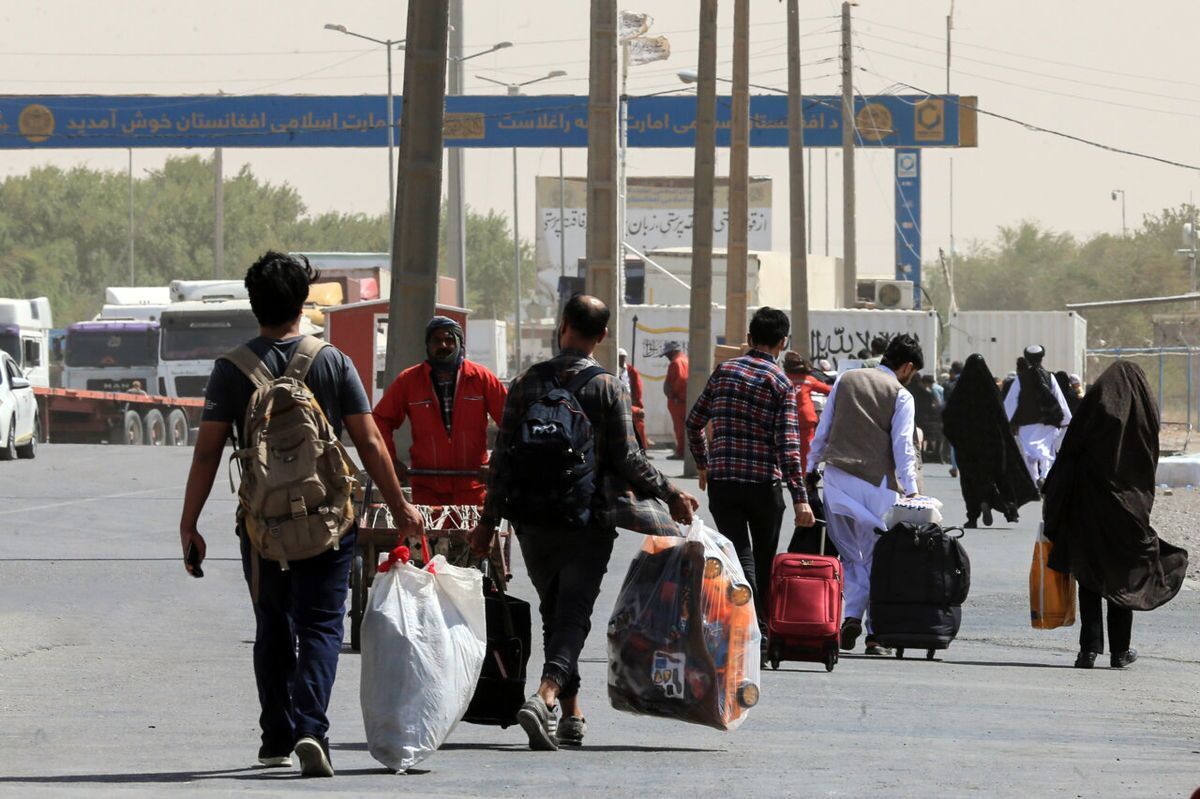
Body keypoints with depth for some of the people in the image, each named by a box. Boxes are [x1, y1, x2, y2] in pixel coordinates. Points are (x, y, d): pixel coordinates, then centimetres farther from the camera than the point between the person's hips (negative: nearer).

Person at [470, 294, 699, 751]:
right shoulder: (608, 388, -6)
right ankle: (546, 696, -28)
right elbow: (626, 458, -7)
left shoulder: (527, 384, 1)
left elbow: (504, 458, 1)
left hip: (535, 522, 3)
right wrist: (670, 495, 6)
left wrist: (489, 520, 7)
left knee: (555, 615, 16)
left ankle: (572, 714, 21)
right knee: (573, 616, -4)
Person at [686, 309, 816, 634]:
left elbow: (694, 422, 12)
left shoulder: (725, 370, 5)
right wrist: (800, 498, -17)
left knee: (739, 558, -2)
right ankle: (764, 632, 26)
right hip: (764, 483, -2)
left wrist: (703, 464, 27)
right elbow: (788, 444, -14)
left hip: (722, 481, 2)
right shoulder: (781, 384, -5)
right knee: (765, 561, 16)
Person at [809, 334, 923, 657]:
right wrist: (911, 490, -10)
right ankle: (876, 633, 0)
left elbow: (823, 431, 14)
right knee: (878, 556, 3)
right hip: (877, 481, -3)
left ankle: (852, 615, -9)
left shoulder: (846, 380, 12)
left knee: (849, 553, 11)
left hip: (838, 476, 3)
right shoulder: (900, 395, 1)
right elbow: (903, 446, -7)